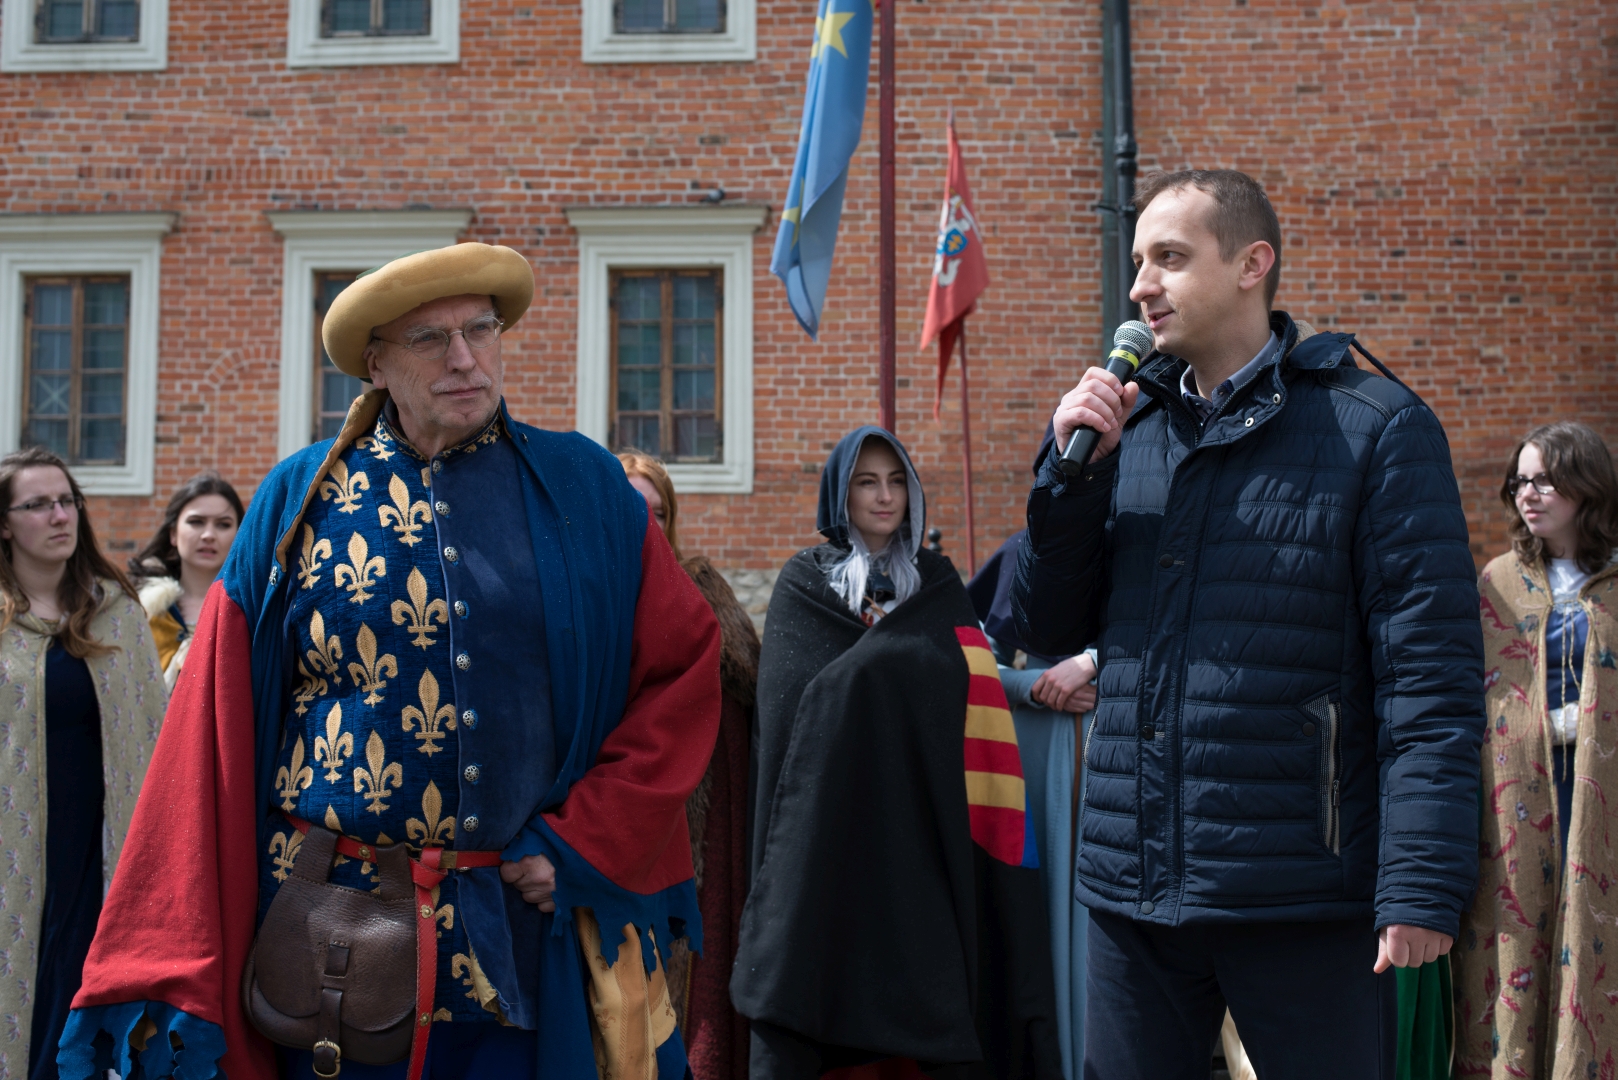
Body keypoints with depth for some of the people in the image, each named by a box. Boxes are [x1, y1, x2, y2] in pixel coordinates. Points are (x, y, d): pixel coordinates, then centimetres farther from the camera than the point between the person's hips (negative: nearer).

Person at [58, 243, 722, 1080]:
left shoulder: (583, 489, 3)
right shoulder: (298, 499, 2)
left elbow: (685, 671, 2)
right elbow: (215, 731, 0)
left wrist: (584, 843, -6)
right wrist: (173, 982, -4)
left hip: (529, 940, 0)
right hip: (337, 948, 0)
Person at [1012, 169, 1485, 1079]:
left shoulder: (1374, 427, -5)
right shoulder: (1130, 429, 11)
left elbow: (1432, 674, -10)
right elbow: (1053, 629, 11)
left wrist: (1422, 884, -17)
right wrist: (1074, 469, -3)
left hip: (1304, 900, -4)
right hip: (1132, 890, 5)